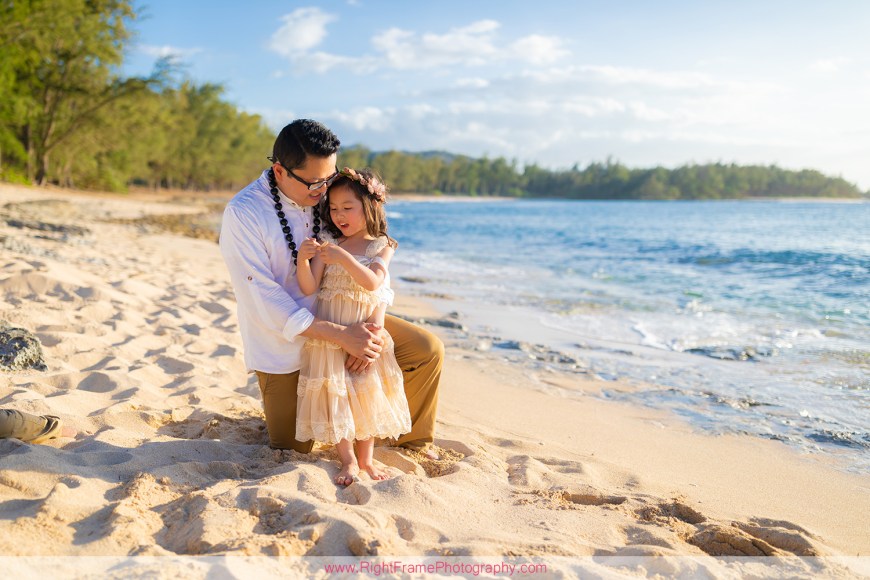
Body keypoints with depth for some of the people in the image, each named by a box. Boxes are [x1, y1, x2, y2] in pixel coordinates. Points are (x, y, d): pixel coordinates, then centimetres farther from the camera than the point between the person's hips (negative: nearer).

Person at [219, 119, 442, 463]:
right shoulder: (242, 214, -21)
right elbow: (264, 301, -26)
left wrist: (372, 331, -24)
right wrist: (341, 336, -33)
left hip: (342, 320, 4)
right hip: (283, 342, -3)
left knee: (427, 351, -8)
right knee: (294, 449, 3)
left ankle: (413, 444, 16)